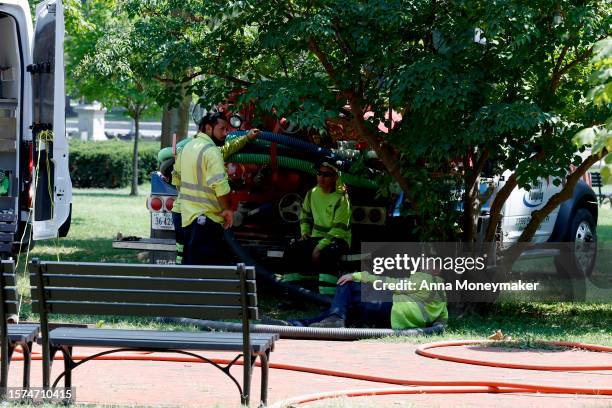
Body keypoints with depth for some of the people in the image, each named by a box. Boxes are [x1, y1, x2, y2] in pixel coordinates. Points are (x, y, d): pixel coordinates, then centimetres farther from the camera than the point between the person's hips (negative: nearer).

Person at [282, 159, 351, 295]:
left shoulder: (341, 198, -14)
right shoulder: (312, 193, 6)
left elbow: (339, 229, -19)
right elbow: (305, 214, 23)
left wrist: (320, 246, -25)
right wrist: (305, 232, 4)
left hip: (337, 239, -6)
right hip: (316, 237, 6)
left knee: (328, 254, -39)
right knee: (292, 250, -17)